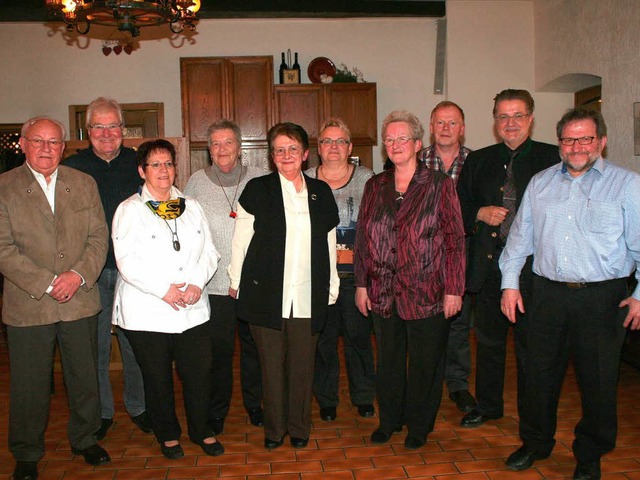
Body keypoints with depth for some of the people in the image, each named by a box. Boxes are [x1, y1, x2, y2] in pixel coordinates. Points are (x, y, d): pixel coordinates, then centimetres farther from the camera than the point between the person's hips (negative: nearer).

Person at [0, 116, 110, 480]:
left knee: (85, 378, 15)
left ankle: (85, 439, 36)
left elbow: (99, 236, 3)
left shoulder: (84, 184, 6)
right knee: (29, 386, 10)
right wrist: (46, 284, -16)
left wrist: (79, 275, -13)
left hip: (81, 302, 3)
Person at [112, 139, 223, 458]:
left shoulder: (191, 207, 12)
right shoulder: (129, 210, -1)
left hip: (192, 309, 3)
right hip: (147, 312, -3)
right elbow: (127, 262, -11)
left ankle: (201, 430, 29)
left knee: (199, 372, 6)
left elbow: (209, 252, 8)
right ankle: (167, 435, 31)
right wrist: (164, 290, -16)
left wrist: (197, 283, -9)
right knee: (158, 378, 9)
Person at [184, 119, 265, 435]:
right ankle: (216, 412, 25)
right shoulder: (197, 183, 4)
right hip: (214, 283, 0)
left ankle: (254, 403, 33)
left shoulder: (260, 180, 2)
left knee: (254, 345, 13)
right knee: (218, 349, 6)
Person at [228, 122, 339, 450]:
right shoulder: (258, 189, 3)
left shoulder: (320, 192, 11)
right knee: (272, 364, 6)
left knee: (303, 365, 8)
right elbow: (241, 239, 4)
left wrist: (331, 287, 12)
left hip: (309, 297, 2)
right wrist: (236, 282, 3)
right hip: (267, 294, -2)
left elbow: (329, 244, 13)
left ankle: (299, 428, 26)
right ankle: (274, 429, 24)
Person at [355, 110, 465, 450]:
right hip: (383, 293, 3)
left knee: (425, 364, 9)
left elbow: (455, 239, -5)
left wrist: (454, 289, -9)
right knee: (388, 360, 15)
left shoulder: (439, 185, -3)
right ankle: (389, 420, 34)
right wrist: (361, 284, 6)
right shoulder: (374, 186, 8)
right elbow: (362, 238, 10)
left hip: (427, 294, -3)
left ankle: (419, 425, 29)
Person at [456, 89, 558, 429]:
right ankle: (487, 405, 32)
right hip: (488, 265, 3)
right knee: (488, 339, 15)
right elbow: (459, 206, 13)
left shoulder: (552, 158, 0)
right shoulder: (478, 161, 11)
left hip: (531, 266, -3)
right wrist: (480, 214, -7)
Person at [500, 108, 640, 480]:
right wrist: (510, 282, 9)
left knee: (598, 380, 7)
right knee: (541, 373, 11)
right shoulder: (540, 183, 11)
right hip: (549, 293, 3)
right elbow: (520, 236, 14)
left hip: (602, 297, -3)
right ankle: (536, 443, 31)